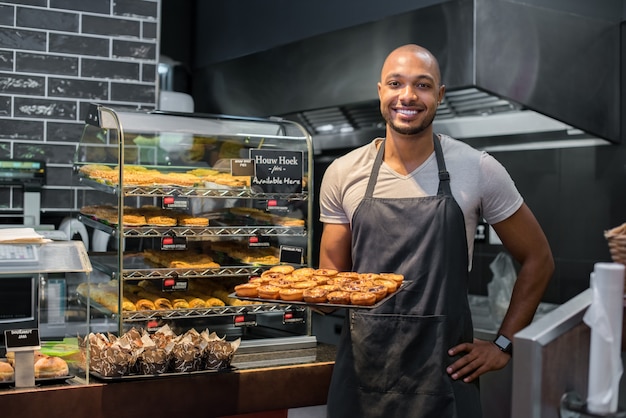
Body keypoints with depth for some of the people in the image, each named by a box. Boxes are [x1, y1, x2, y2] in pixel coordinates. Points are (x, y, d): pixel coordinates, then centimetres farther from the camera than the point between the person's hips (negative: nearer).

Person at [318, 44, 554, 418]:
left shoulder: (479, 171, -5)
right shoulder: (343, 175, 0)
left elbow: (538, 260, 4)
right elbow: (333, 274, 7)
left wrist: (504, 345, 1)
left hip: (445, 370, -2)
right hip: (362, 369, 2)